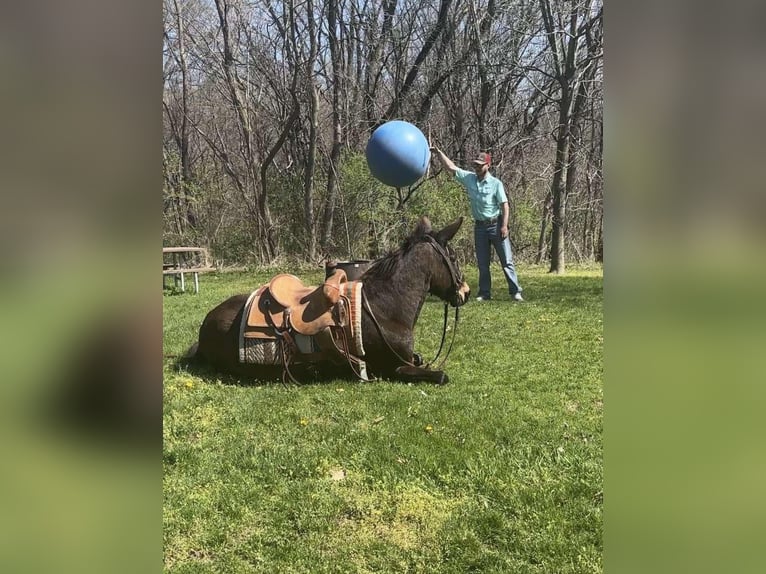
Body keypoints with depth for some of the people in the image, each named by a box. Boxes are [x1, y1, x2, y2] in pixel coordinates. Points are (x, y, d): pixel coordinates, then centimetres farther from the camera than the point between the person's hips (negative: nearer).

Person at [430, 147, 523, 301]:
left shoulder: (496, 183, -9)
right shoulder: (469, 178, 3)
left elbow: (504, 205, -11)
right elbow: (450, 167, 4)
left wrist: (504, 226, -18)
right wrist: (439, 153, -6)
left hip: (496, 225, -4)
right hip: (480, 226, 4)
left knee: (506, 260, -1)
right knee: (482, 263, 8)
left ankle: (515, 292, 3)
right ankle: (485, 293, 15)